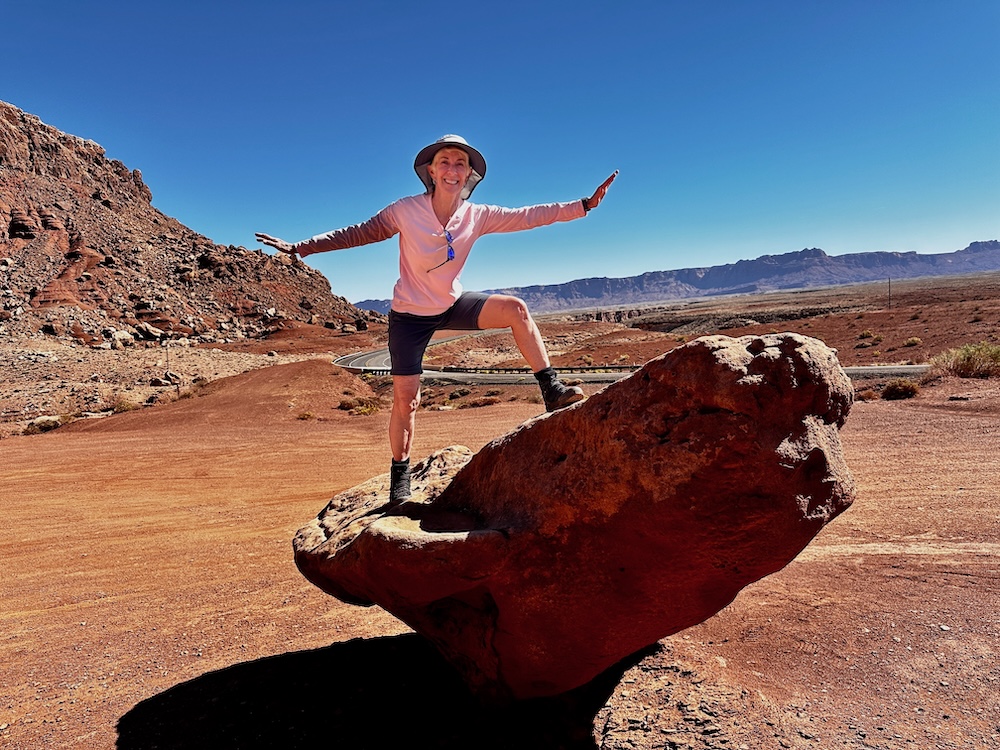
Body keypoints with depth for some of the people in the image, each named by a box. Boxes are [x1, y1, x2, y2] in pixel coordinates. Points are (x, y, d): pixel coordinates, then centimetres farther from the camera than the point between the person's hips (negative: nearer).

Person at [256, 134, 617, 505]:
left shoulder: (477, 215, -9)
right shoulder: (406, 210, -17)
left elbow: (527, 216, -9)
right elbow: (359, 233, -9)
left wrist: (584, 205, -14)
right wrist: (300, 247, -11)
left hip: (452, 306, 3)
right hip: (410, 315, -3)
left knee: (515, 308, -19)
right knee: (406, 401, -1)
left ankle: (552, 391, -12)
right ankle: (399, 475, 20)